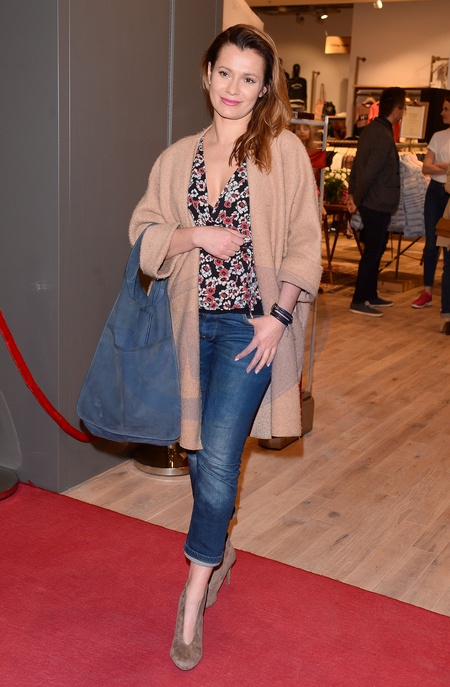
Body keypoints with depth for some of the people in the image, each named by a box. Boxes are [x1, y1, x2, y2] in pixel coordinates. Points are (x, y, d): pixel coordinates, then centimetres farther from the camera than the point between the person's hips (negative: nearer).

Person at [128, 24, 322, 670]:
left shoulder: (283, 150, -2)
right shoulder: (178, 157, 9)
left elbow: (304, 245, -3)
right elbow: (144, 235, 7)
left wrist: (278, 315, -12)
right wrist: (198, 236, -10)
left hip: (253, 321, -4)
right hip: (195, 322, 4)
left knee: (218, 456, -9)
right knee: (201, 453, 14)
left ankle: (194, 597, 5)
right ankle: (220, 550, 38)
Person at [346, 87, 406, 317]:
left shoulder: (371, 129, 10)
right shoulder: (384, 137, -20)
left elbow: (357, 165, 14)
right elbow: (369, 173, -23)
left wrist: (353, 193, 13)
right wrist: (357, 199, -13)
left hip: (371, 203, 10)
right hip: (378, 205, -10)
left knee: (377, 247, 18)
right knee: (372, 251, -2)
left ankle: (371, 295, 28)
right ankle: (359, 301, 5)